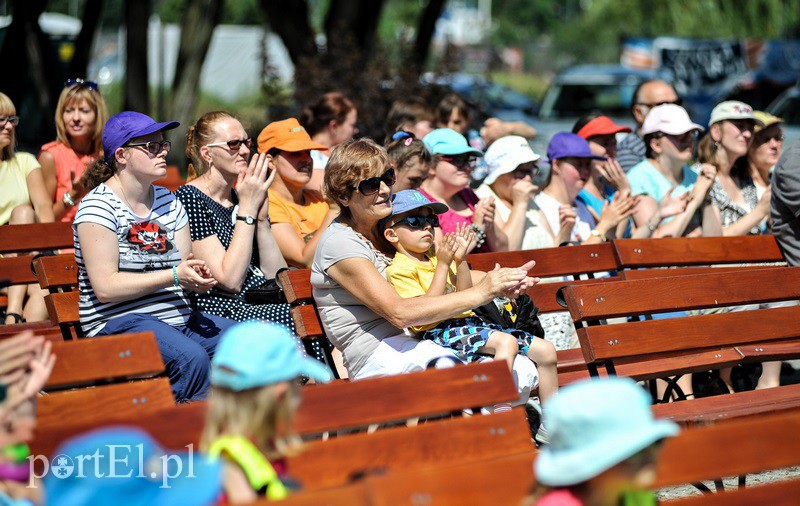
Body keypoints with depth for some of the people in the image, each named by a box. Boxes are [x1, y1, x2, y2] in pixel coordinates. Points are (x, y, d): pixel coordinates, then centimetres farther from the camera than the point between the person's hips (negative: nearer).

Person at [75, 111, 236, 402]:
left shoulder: (169, 201, 17)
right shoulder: (98, 206, -6)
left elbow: (185, 270, 12)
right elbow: (105, 287, -15)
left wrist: (198, 279, -14)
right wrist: (174, 275, -19)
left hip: (177, 317, 7)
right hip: (119, 322, -7)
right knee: (192, 358, -35)